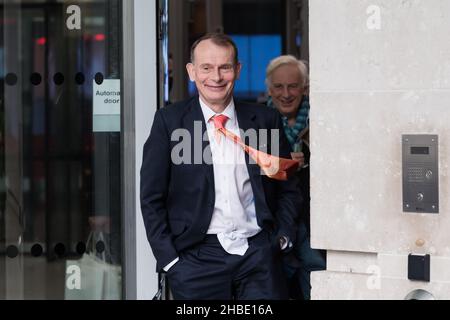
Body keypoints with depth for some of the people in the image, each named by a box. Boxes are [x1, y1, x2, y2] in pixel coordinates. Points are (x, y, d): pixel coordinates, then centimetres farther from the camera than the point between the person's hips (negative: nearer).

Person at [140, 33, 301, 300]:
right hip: (197, 257, -1)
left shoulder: (266, 120, 8)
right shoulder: (169, 121, 2)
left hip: (258, 251, 2)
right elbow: (152, 198, 2)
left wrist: (282, 237, 4)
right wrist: (169, 257, -4)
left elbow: (288, 188, 16)